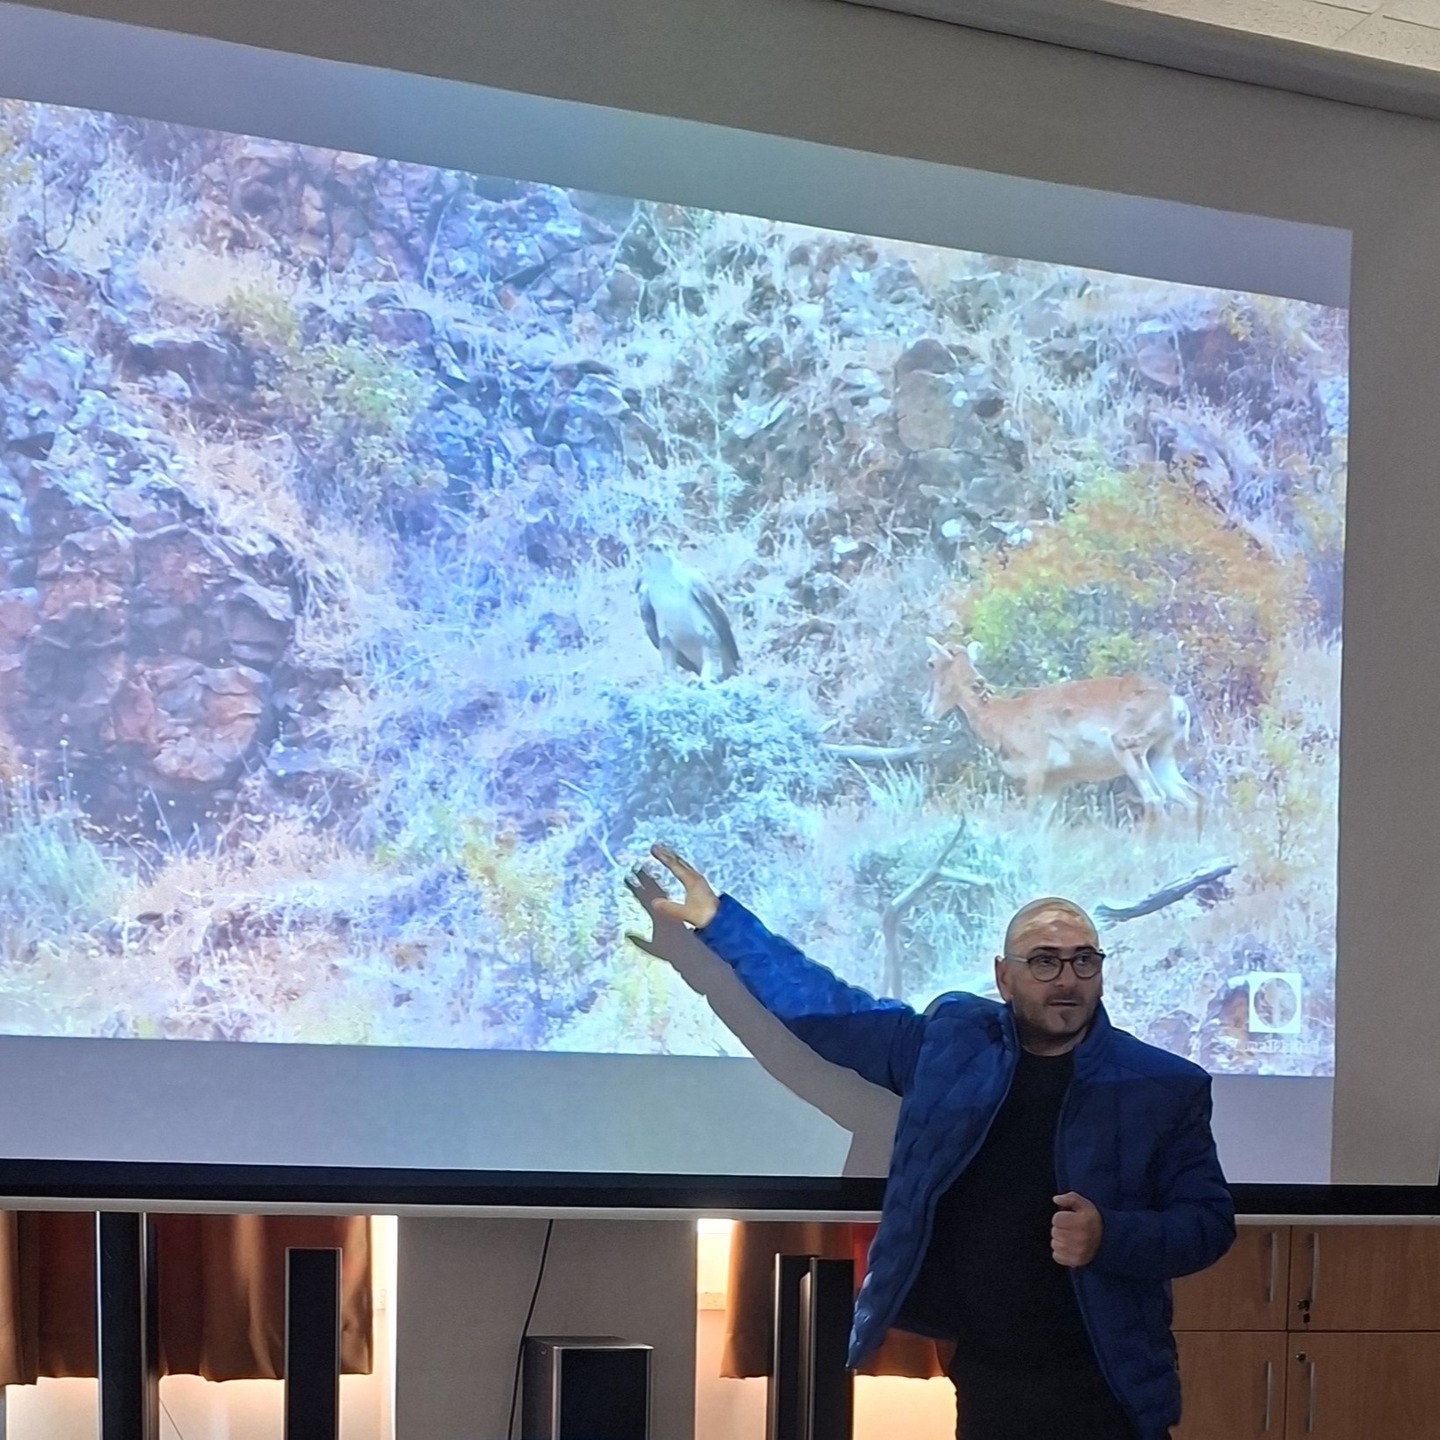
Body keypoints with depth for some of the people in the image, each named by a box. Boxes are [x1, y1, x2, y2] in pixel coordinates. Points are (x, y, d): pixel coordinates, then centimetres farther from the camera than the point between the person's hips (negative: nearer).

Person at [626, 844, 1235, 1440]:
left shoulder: (1165, 1086, -3)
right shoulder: (950, 1042, 4)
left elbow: (1207, 1221, 0)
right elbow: (827, 1012, 14)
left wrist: (1111, 1236, -20)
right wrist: (717, 920, 13)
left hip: (1102, 1391, -2)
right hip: (984, 1384, 2)